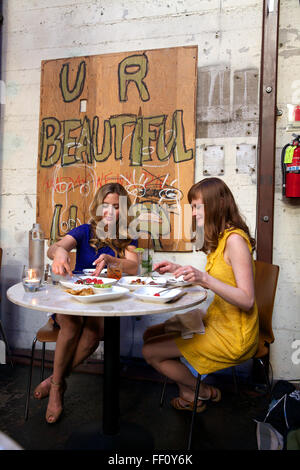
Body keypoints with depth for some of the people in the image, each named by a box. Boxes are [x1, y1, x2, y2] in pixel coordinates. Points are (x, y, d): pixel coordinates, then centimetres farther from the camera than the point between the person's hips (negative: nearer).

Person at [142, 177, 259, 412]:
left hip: (232, 336, -9)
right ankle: (189, 394, 22)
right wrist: (179, 269, 6)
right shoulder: (220, 238, 7)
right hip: (216, 321, 9)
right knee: (150, 335, 10)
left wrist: (205, 279, -36)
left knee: (151, 352, -7)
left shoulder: (235, 239, -21)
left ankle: (203, 392, 17)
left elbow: (247, 300, -25)